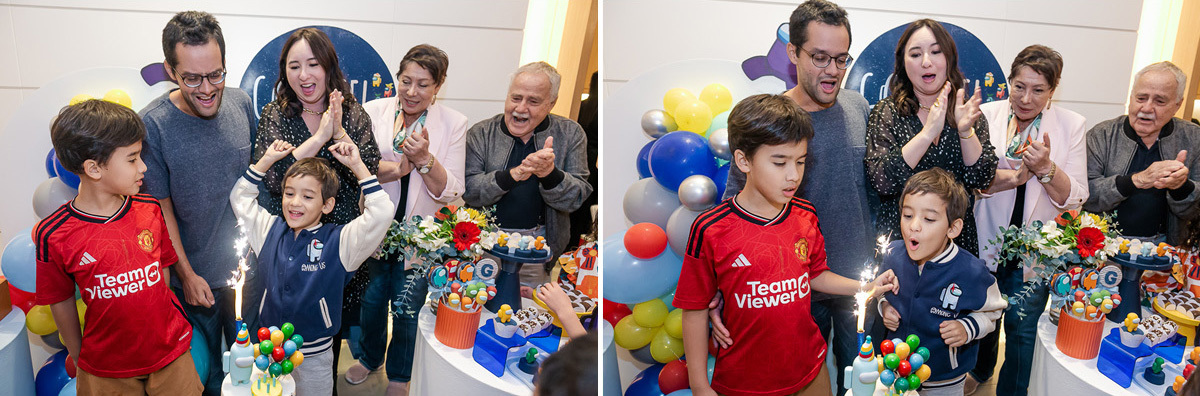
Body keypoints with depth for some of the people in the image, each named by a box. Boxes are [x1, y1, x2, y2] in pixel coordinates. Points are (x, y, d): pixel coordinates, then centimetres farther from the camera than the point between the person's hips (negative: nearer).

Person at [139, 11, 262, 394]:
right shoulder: (151, 125, -20)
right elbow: (161, 209, -12)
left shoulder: (240, 103, -7)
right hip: (196, 276, -3)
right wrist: (187, 275, -10)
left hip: (247, 266, 3)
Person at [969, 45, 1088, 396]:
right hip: (985, 244, 1)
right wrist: (1013, 175, -23)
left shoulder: (1071, 125, -4)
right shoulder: (986, 115, -5)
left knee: (1022, 328, 8)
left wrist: (1045, 168, -23)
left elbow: (1075, 199, -6)